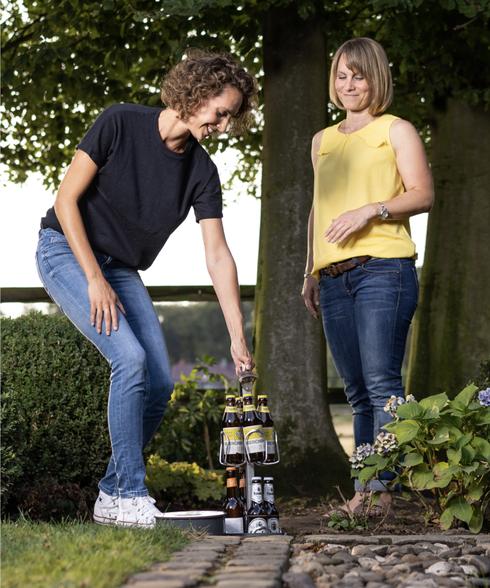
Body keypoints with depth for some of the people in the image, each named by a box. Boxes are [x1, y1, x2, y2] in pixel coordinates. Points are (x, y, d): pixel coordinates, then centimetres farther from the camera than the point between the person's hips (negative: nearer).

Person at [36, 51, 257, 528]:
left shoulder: (202, 171, -4)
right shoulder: (120, 124, -18)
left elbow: (218, 257, -5)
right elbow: (67, 199, -16)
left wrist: (238, 338, -11)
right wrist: (95, 280, -21)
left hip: (121, 270, 6)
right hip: (66, 251, -6)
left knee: (159, 384, -3)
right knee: (130, 359, -23)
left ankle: (111, 496, 12)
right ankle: (129, 496, -13)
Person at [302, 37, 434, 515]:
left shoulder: (396, 130, 8)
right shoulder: (323, 140, 25)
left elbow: (423, 194, -2)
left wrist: (370, 210, -16)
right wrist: (310, 271, 21)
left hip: (382, 268, -5)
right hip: (333, 278, 5)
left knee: (381, 381, -13)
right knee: (357, 391, 3)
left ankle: (383, 488, -15)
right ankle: (361, 491, 2)